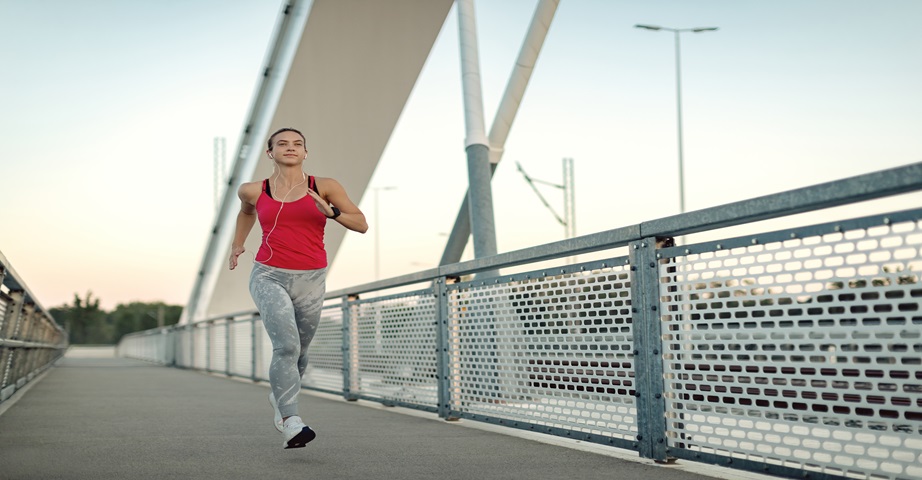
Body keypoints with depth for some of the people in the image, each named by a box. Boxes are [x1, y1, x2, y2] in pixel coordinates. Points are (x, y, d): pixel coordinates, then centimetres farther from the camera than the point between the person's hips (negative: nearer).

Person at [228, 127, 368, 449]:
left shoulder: (325, 187, 0)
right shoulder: (254, 191, 4)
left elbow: (361, 225, -4)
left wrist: (331, 212, -19)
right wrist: (237, 244, 26)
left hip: (310, 280, 2)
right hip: (269, 277, -2)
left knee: (298, 351, 14)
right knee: (286, 344, -22)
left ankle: (278, 397, 45)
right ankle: (291, 423, -25)